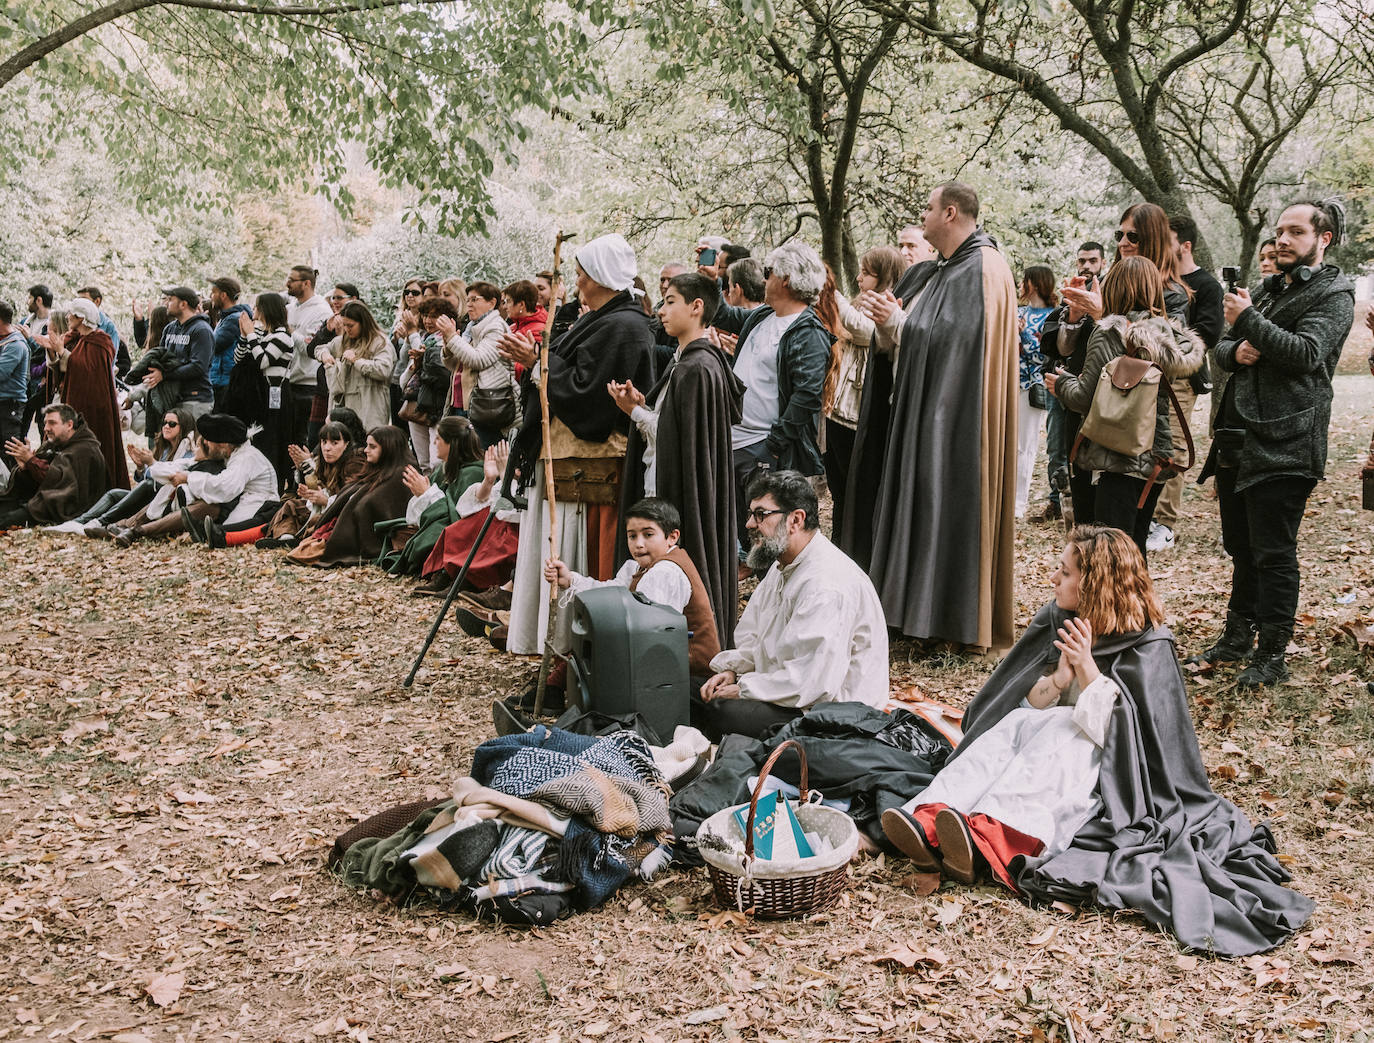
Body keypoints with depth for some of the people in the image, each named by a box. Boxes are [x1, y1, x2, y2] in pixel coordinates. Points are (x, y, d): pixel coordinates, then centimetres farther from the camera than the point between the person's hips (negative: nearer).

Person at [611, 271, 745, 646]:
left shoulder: (696, 368, -17)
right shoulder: (686, 360, 14)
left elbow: (680, 438, -19)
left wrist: (636, 412, -10)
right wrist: (642, 407, 0)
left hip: (679, 495, -10)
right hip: (661, 488, 10)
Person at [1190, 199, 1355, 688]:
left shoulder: (1333, 294, -2)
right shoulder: (1269, 289, 21)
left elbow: (1307, 351, -18)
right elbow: (1221, 348, 21)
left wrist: (1248, 322, -17)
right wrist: (1235, 351, -1)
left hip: (1283, 445, -7)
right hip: (1238, 440, 8)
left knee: (1273, 553, -4)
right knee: (1241, 547, 15)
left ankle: (1273, 654, 5)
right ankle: (1238, 634, 27)